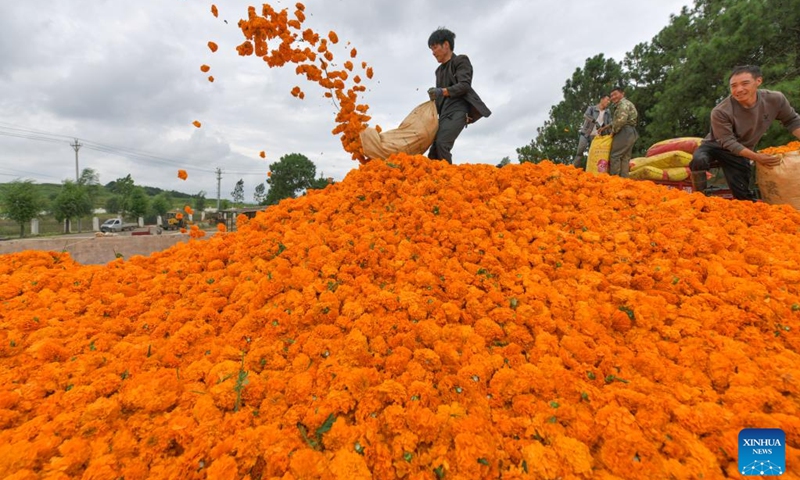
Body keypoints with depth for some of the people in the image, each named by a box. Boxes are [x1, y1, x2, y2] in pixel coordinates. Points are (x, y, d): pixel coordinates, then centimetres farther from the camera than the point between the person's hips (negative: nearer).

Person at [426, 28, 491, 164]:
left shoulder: (461, 60, 7)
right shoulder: (439, 70, 27)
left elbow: (464, 86, -8)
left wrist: (442, 91, -21)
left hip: (458, 110, -7)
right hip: (444, 112, 8)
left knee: (442, 143, -29)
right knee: (433, 154, -6)